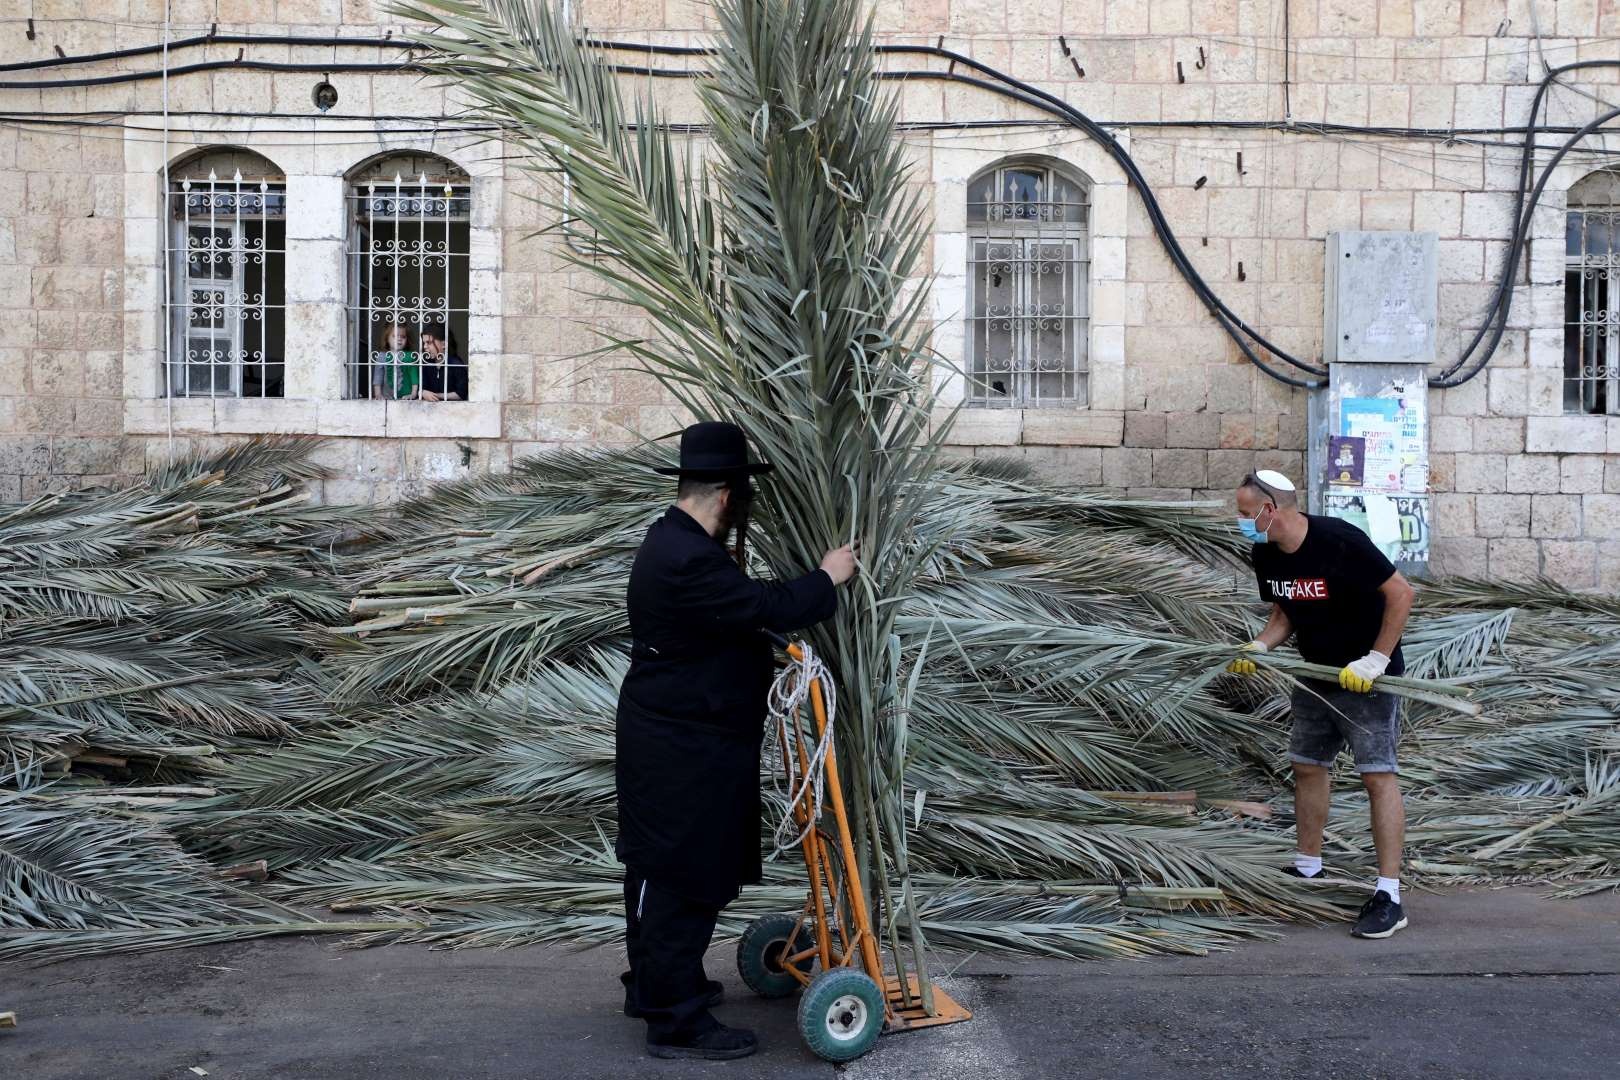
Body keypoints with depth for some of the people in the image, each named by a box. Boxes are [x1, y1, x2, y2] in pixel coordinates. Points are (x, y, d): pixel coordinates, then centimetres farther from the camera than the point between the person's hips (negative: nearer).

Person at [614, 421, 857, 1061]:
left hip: (666, 739, 11)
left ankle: (653, 985, 38)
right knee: (683, 878, 0)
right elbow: (769, 607, -26)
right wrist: (827, 578, -10)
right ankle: (676, 1020, 12)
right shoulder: (688, 561, -26)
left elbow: (738, 608, 17)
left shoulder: (673, 541, 9)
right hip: (680, 752, -11)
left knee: (656, 871, 22)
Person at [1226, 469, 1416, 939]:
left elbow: (1400, 593, -19)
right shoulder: (1265, 555, -2)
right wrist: (1258, 647, -8)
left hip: (1366, 675, -8)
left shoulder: (1340, 541, -24)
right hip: (1315, 674, 8)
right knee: (1307, 767, 12)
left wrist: (1376, 660, -22)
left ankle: (1389, 896, -8)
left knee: (1377, 773, -11)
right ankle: (1308, 870, 26)